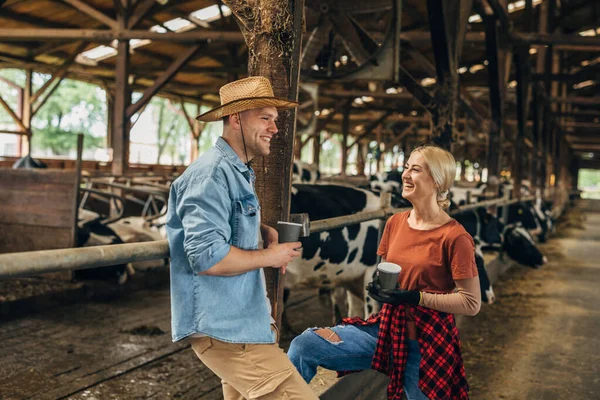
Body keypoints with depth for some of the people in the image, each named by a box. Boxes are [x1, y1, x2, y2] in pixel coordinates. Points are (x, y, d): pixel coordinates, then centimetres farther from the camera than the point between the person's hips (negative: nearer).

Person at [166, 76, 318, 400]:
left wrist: (267, 232, 10)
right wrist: (269, 256, -12)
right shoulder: (213, 173, -17)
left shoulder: (238, 173, 17)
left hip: (240, 320, 11)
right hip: (222, 327, -11)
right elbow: (206, 257, -25)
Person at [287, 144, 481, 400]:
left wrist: (417, 298, -21)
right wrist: (378, 287, -3)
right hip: (386, 328, 5)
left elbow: (471, 304, -13)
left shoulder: (455, 237, -13)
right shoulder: (395, 223, 6)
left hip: (426, 344, -5)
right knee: (303, 346, -10)